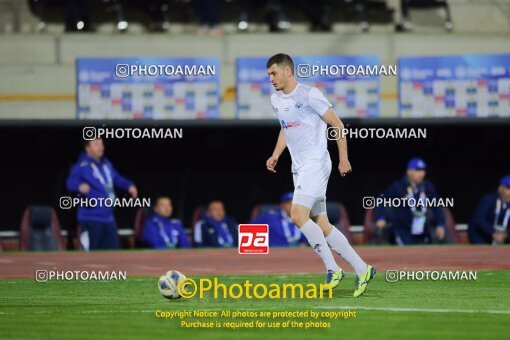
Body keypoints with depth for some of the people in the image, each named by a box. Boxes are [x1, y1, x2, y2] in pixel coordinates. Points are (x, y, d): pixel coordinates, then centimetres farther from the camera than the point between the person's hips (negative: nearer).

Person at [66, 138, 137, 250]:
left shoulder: (106, 164, 13)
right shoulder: (81, 166, -10)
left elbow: (116, 178, 31)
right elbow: (71, 182, -27)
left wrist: (129, 185, 13)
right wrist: (80, 186, -49)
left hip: (109, 219, 7)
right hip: (90, 219, -7)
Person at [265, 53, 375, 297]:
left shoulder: (309, 95, -10)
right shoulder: (276, 100, 13)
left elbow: (337, 124, -8)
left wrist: (343, 158, -10)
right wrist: (275, 156, 16)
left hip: (316, 164, -8)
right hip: (299, 167, 8)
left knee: (298, 216, -21)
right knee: (321, 225, 5)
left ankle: (332, 269, -15)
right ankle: (362, 269, 9)